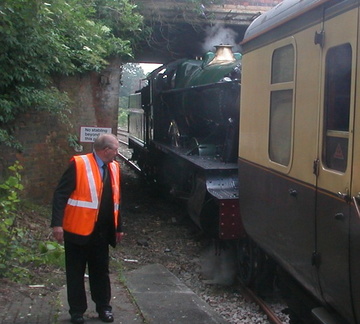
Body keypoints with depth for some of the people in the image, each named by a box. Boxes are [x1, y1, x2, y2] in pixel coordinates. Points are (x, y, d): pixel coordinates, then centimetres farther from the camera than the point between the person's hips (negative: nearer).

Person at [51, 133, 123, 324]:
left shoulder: (114, 167, 7)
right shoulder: (79, 164, -14)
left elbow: (115, 199, 14)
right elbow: (60, 194, -15)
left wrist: (118, 227, 15)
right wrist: (57, 224, -21)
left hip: (102, 231, 5)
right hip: (78, 230, -5)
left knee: (101, 271, 15)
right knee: (76, 273, 9)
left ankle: (103, 307, 29)